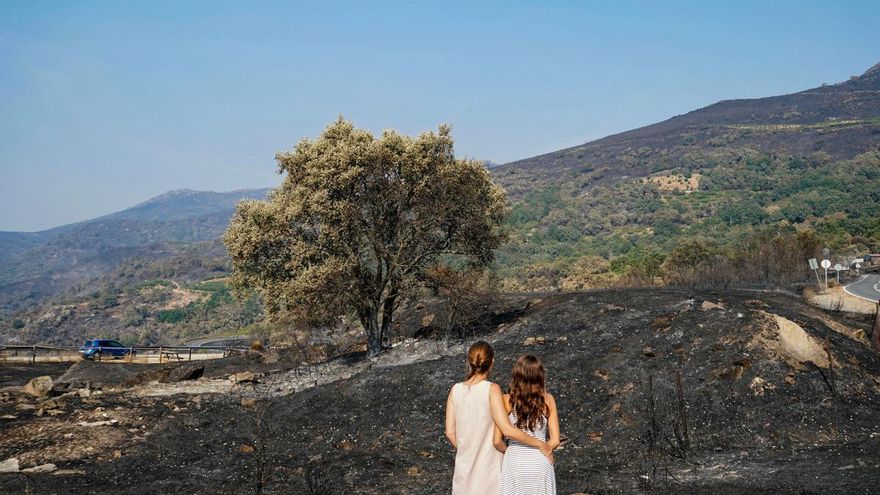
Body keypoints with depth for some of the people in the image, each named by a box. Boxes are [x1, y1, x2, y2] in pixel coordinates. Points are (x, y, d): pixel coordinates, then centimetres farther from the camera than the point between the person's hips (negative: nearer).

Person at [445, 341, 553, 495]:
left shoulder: (455, 390, -4)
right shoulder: (491, 389, -16)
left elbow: (450, 432, 0)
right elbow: (507, 430, -22)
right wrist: (539, 444, -13)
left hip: (464, 466, 4)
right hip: (489, 466, -4)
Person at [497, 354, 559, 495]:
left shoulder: (506, 401, -9)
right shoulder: (547, 400, -7)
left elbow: (497, 441, -9)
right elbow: (555, 440, -6)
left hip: (514, 463, -1)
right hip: (540, 463, 1)